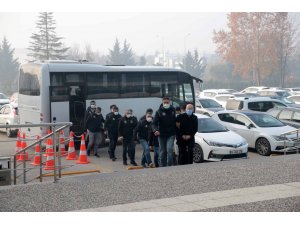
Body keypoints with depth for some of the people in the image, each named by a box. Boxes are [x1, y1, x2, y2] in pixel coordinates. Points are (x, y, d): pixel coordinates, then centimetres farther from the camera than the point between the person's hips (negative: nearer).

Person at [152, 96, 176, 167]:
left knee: (169, 149, -18)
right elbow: (154, 123, -12)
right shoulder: (159, 112, -4)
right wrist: (155, 130, -31)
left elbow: (175, 121, 14)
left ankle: (170, 164, -13)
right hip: (162, 135, 0)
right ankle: (162, 166, 19)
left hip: (171, 134, 0)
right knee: (162, 151, 8)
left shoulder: (173, 110, 3)